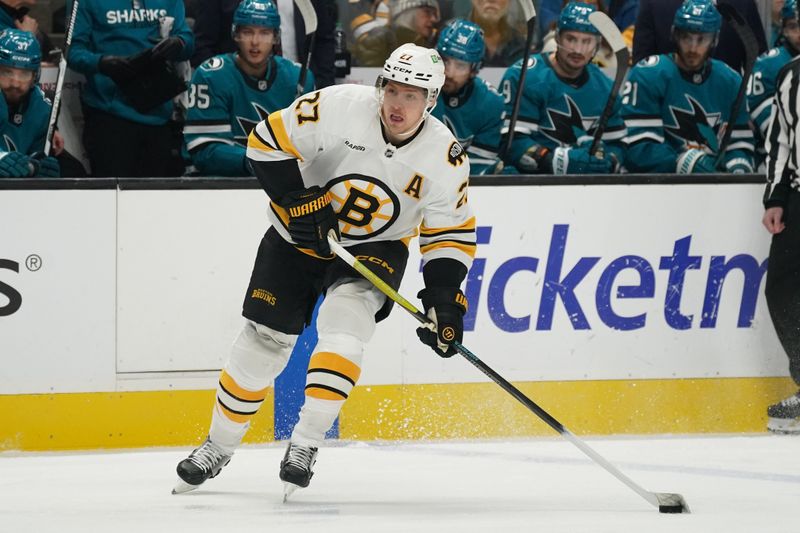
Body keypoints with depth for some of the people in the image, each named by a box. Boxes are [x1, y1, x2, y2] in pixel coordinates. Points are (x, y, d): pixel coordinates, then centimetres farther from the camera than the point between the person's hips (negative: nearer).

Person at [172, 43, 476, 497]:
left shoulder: (445, 157, -16)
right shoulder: (339, 107, -23)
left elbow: (451, 234, -6)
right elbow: (268, 142, -15)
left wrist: (445, 298, -16)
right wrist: (296, 199, -23)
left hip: (374, 248, 0)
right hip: (300, 237, 0)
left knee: (344, 323, -27)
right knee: (264, 340, 0)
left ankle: (305, 444, -22)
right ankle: (219, 447, 19)